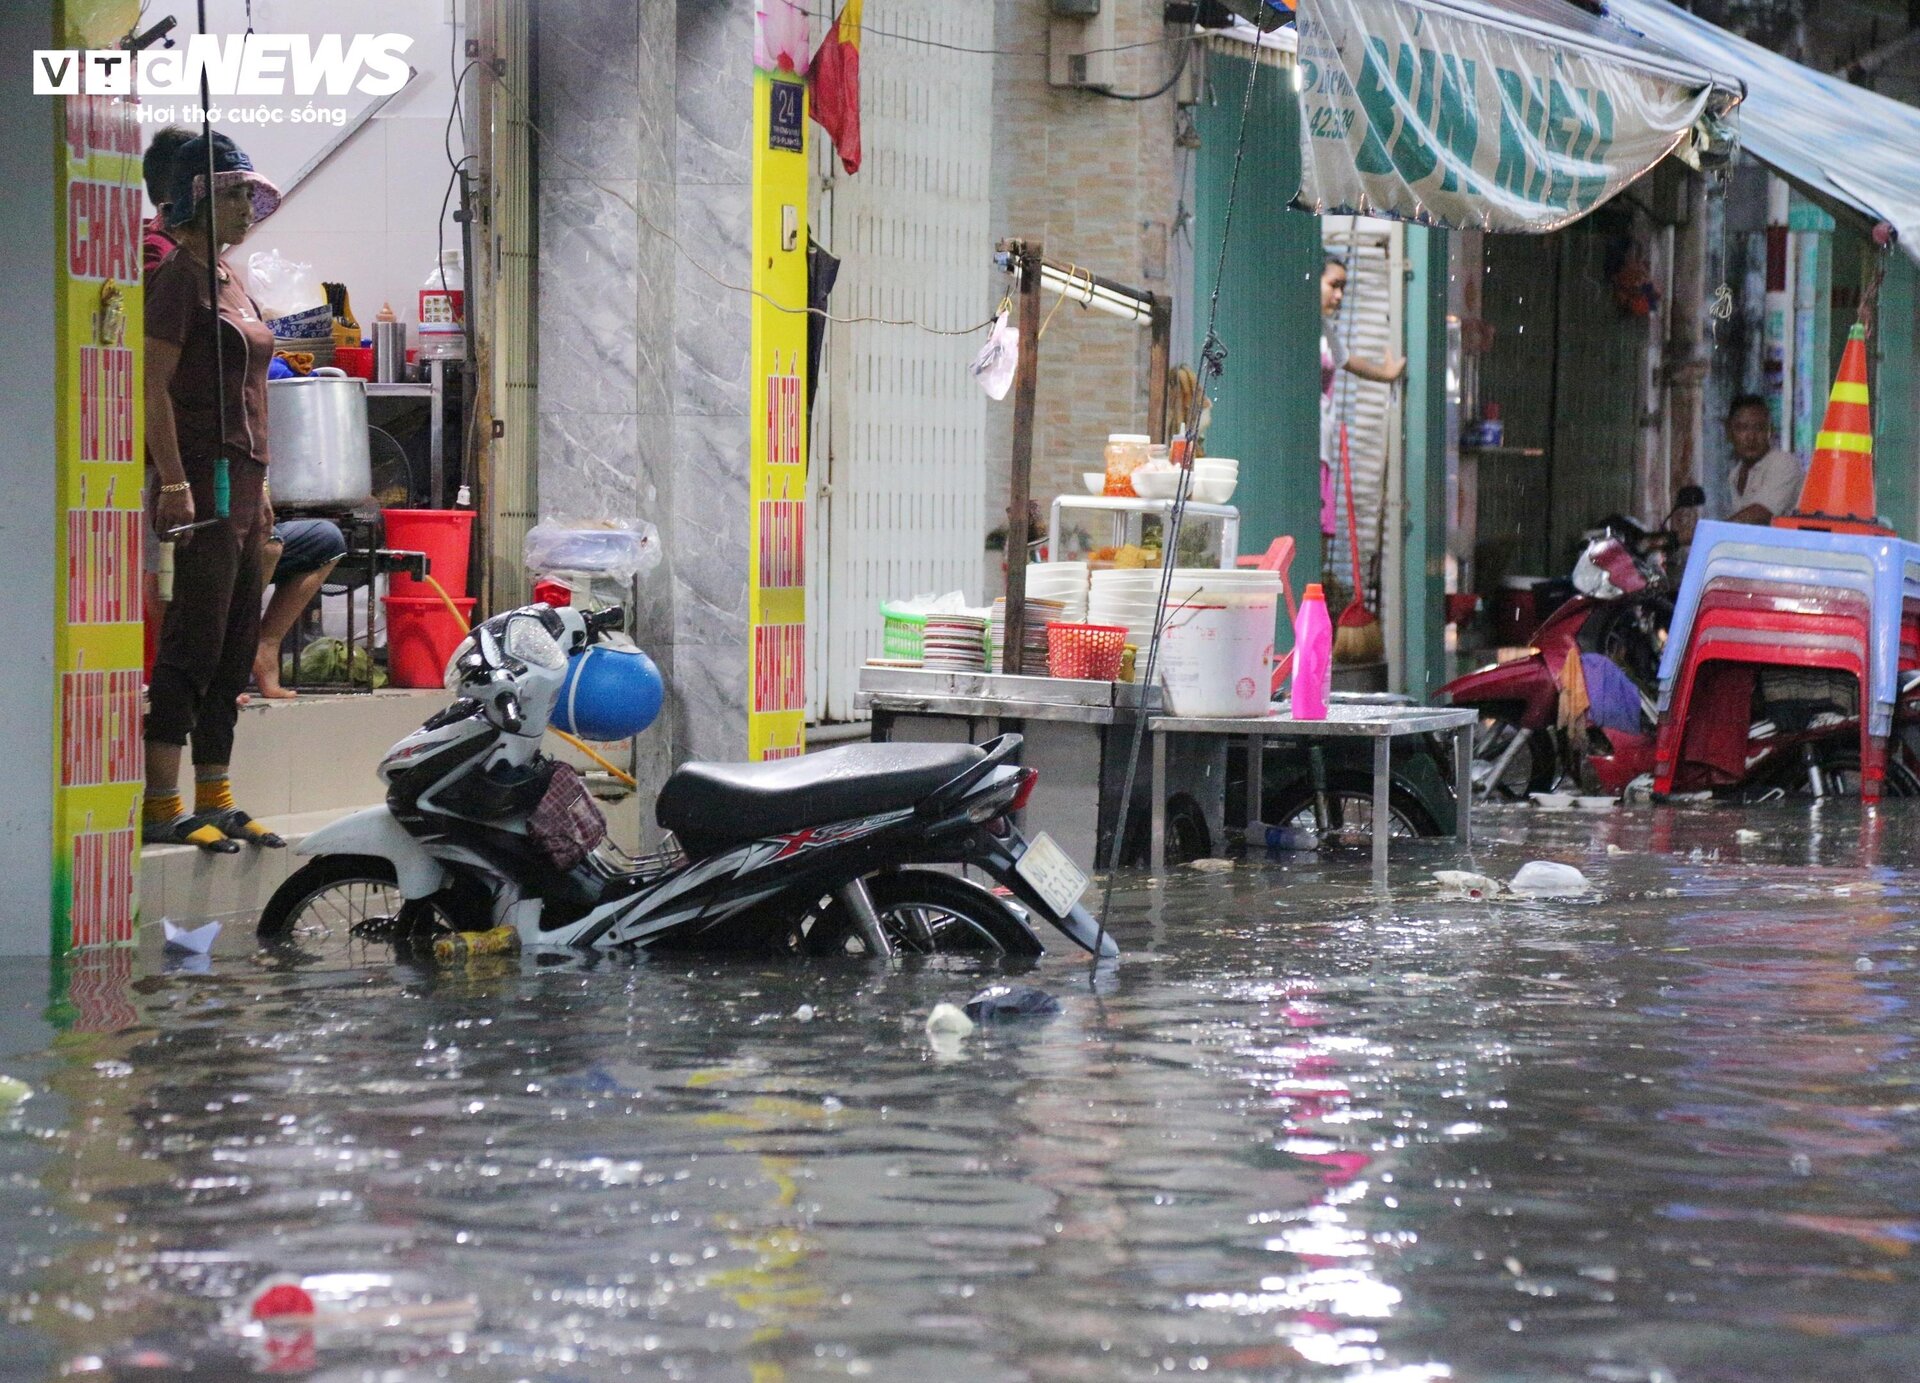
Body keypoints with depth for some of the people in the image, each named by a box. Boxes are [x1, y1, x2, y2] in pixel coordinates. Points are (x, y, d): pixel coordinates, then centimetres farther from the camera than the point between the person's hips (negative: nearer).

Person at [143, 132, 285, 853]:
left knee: (236, 649, 9)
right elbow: (155, 385, -15)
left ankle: (214, 800, 14)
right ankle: (161, 805, -10)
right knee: (194, 643, -11)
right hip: (202, 479, -9)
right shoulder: (180, 273, -8)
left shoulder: (230, 278, 18)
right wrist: (174, 483, -21)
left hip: (242, 482, 9)